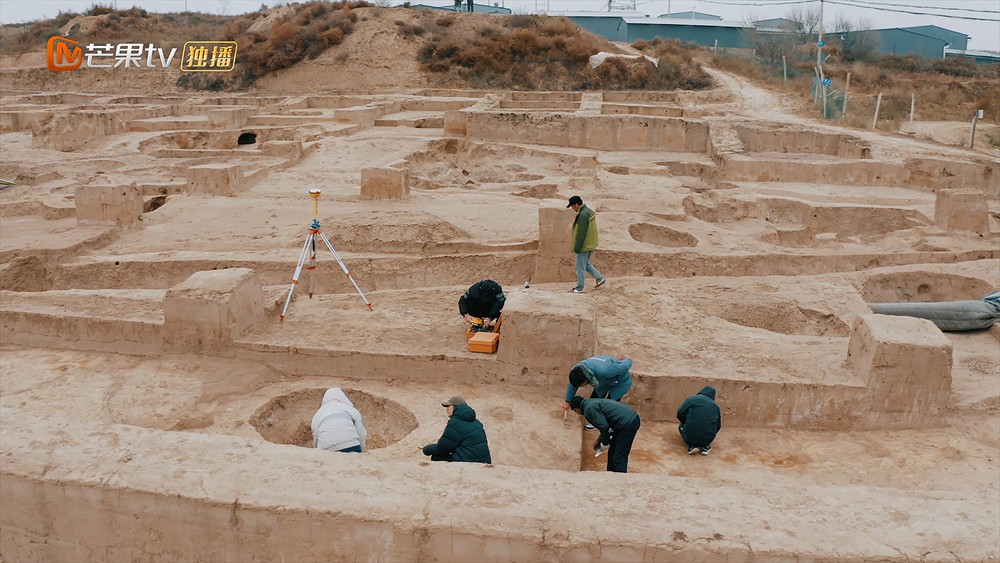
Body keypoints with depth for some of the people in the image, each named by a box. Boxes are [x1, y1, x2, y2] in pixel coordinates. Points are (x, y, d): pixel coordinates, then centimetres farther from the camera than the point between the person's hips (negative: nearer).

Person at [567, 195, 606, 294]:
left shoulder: (583, 215, -23)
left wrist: (577, 248, -17)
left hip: (584, 246, -10)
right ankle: (600, 278, 23)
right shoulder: (590, 211, 8)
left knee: (580, 267, 2)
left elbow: (581, 233, -23)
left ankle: (579, 288, 10)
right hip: (591, 245, 10)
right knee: (586, 264, 24)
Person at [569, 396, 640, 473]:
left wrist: (605, 443, 0)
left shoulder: (589, 408, -10)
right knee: (612, 453, 20)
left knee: (619, 458, -5)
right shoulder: (592, 402, 20)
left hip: (627, 423, -10)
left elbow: (604, 426, -16)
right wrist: (600, 439, 32)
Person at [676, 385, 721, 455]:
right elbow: (718, 426, 21)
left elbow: (680, 414, -3)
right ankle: (705, 446, 14)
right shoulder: (715, 406, 13)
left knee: (681, 427, 31)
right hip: (708, 439, 2)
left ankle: (692, 446, 8)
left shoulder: (691, 399, 5)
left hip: (689, 438, -2)